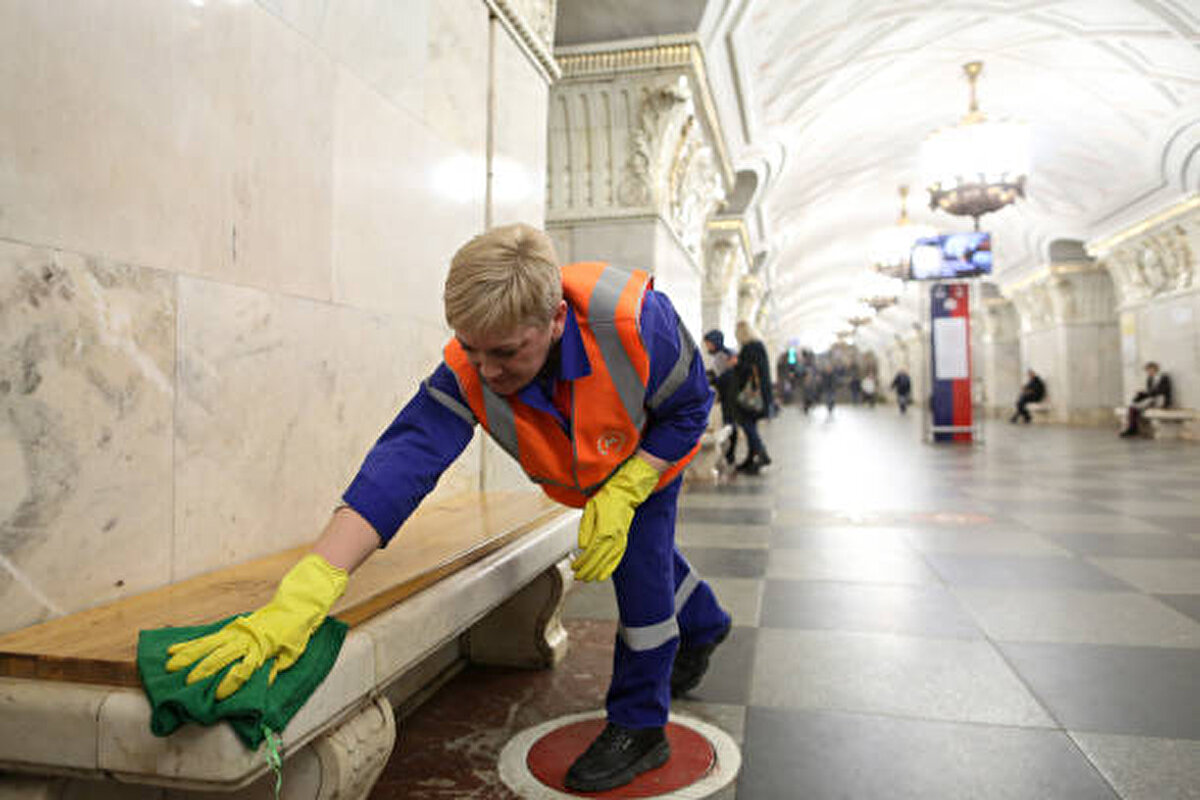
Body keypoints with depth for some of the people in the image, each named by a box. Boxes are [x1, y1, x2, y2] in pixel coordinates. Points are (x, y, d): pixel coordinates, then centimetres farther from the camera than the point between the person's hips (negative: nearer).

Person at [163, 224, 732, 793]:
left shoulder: (633, 319, -43)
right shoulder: (466, 375, -37)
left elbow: (688, 408, -25)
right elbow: (399, 467, -48)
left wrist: (621, 496, -35)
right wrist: (303, 596, -59)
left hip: (648, 457, -3)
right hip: (580, 480, 4)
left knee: (640, 576, -12)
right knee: (631, 550, 23)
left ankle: (638, 728, 14)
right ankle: (704, 624, 57)